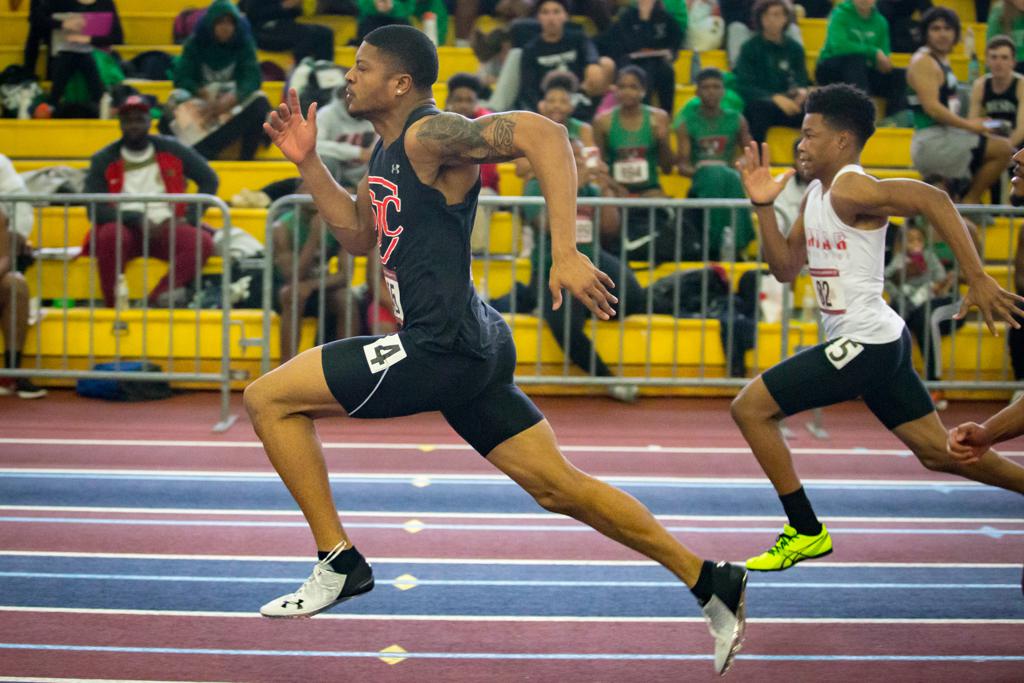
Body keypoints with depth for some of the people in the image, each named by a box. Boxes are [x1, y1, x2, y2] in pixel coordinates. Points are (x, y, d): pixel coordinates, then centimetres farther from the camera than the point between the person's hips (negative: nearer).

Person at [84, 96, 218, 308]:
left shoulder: (171, 150, 9)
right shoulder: (103, 160, 5)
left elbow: (209, 180, 13)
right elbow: (95, 209, -3)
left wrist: (189, 219, -1)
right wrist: (137, 220, -16)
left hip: (167, 229, 1)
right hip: (124, 230, -1)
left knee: (203, 242, -29)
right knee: (109, 236, -37)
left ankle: (158, 297, -41)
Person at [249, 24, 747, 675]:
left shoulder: (429, 135, -13)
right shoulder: (388, 150, 16)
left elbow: (544, 134, -26)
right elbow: (359, 236, 30)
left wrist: (565, 255, -32)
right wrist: (308, 163, 19)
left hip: (441, 348, -10)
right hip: (467, 350, 10)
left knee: (269, 398, -3)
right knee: (559, 487, 11)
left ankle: (339, 561, 1)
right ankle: (711, 582, 15)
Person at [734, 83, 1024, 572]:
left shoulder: (849, 188, -16)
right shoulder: (815, 194, 13)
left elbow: (932, 200, -30)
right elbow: (785, 268, 16)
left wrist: (977, 279, -33)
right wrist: (763, 206, 4)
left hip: (864, 343, -10)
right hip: (874, 343, 10)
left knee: (750, 408, -5)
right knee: (940, 453, 15)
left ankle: (806, 532, 2)